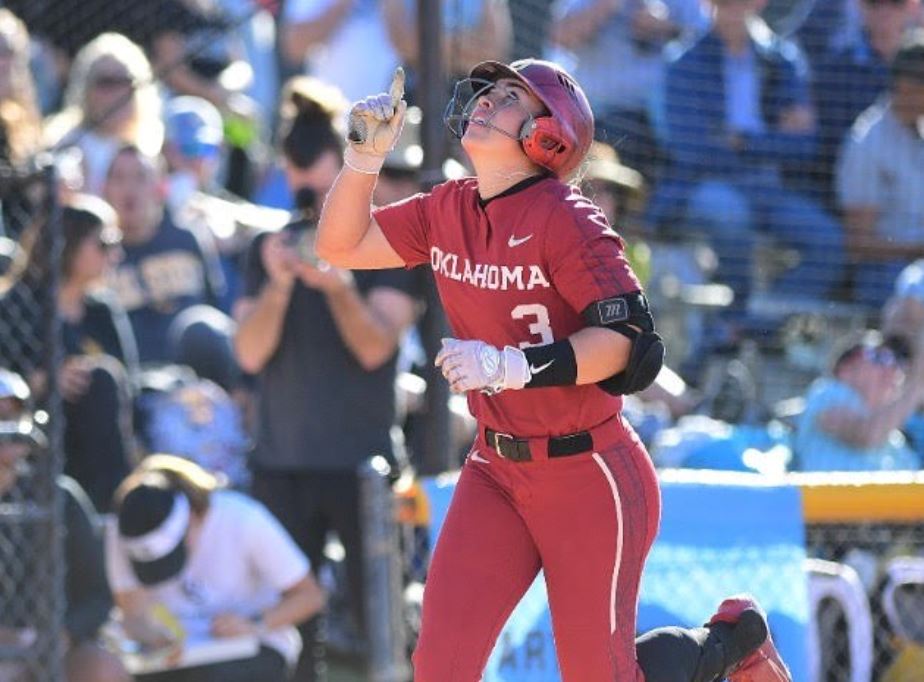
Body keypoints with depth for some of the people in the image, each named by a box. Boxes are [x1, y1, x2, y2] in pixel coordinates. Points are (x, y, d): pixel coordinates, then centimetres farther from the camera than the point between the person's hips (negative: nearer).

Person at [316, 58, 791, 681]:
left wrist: (511, 366, -34)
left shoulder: (566, 220, -17)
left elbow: (627, 338, -25)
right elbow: (341, 245, 11)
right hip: (496, 472, 6)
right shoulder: (447, 212, 4)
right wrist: (366, 155, -5)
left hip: (589, 479, -6)